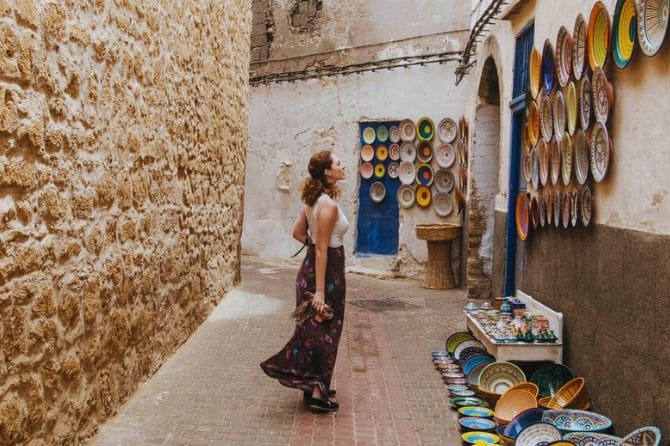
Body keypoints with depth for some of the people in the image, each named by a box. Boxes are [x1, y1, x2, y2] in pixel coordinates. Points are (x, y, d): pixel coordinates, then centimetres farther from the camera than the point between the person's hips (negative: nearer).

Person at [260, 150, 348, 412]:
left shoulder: (313, 200, 7)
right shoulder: (328, 205, -22)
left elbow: (298, 233, 16)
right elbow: (322, 250, -24)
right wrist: (320, 291, -23)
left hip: (310, 269, 9)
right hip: (327, 271, -9)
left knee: (313, 329, 16)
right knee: (325, 331, 1)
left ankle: (313, 385, 29)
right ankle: (318, 395, 9)